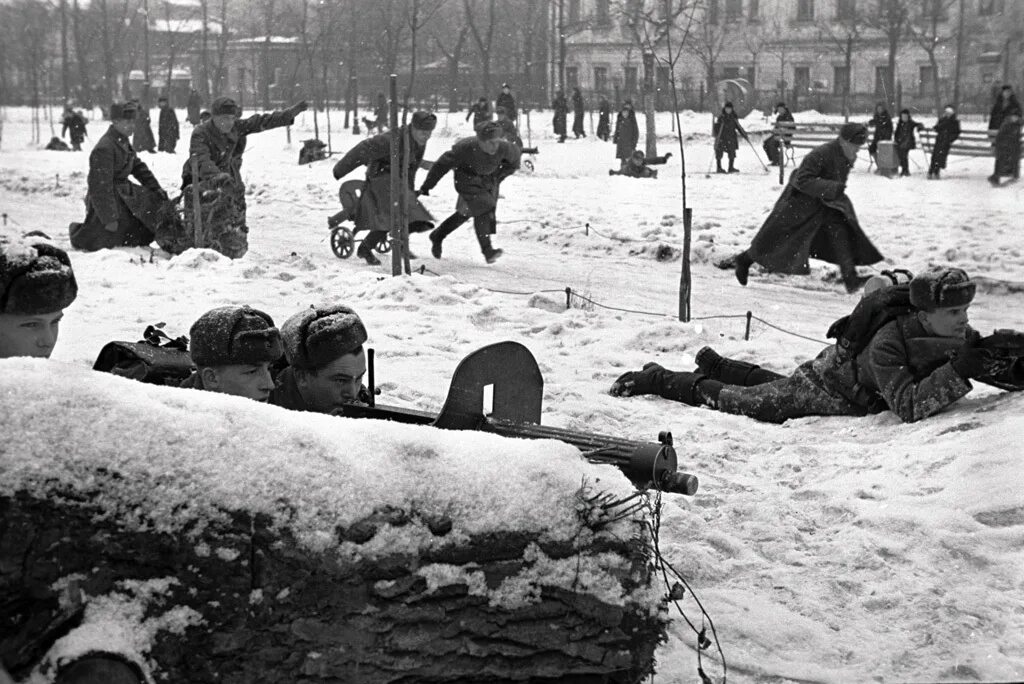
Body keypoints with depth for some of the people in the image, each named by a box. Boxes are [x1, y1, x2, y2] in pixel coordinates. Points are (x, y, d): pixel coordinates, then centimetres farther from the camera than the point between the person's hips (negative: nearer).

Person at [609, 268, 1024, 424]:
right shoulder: (887, 344, -41)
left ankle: (715, 364, 54)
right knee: (742, 400, 9)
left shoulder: (960, 338, -18)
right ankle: (654, 379, 26)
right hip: (827, 386, -7)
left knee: (771, 383, 31)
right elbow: (907, 407, -47)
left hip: (859, 396, 7)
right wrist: (956, 372, -53)